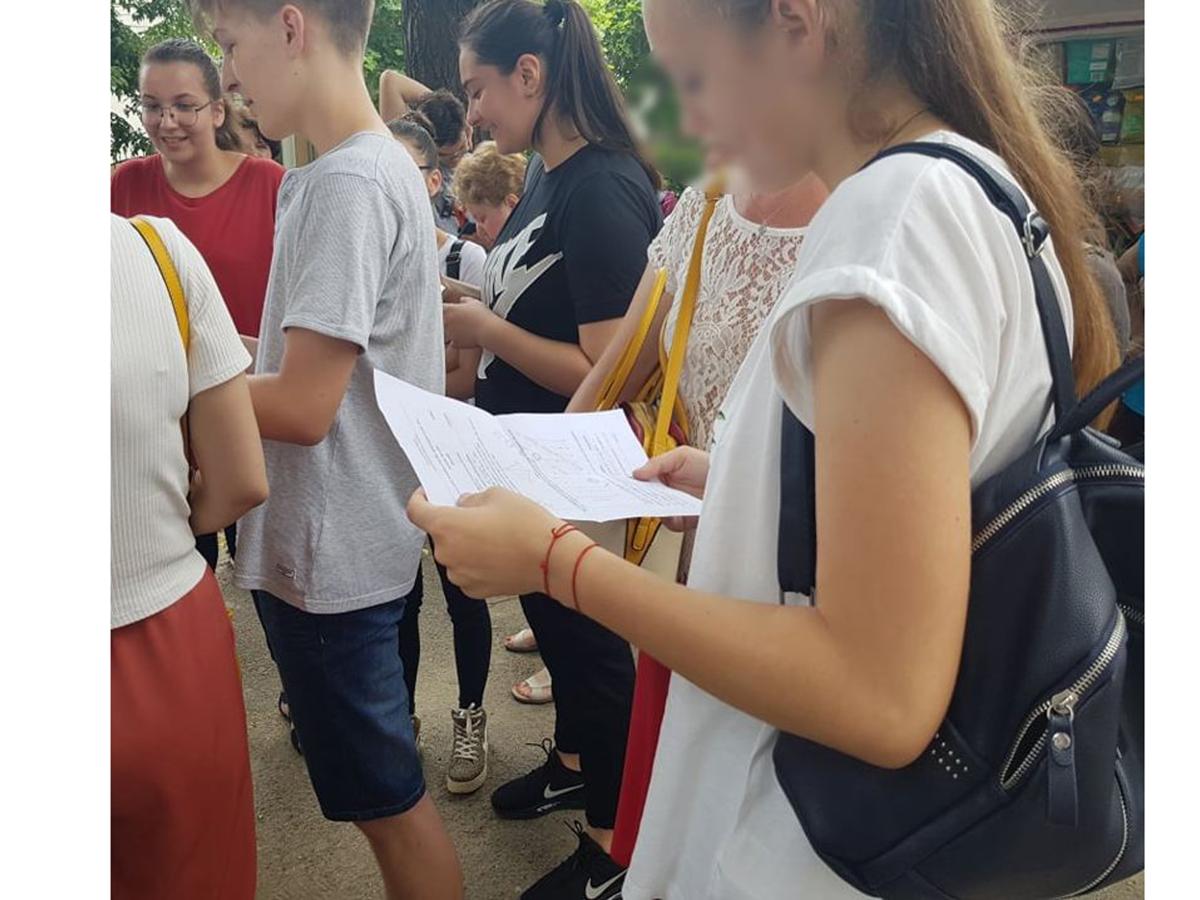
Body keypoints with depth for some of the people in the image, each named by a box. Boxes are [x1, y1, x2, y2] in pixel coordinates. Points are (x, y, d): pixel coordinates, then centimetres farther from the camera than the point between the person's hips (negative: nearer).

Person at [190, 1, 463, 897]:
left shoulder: (347, 183, -20)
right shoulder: (386, 165, 9)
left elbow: (302, 406, -23)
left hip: (331, 550, -9)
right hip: (351, 532, 9)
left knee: (386, 797, 9)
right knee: (381, 784, 23)